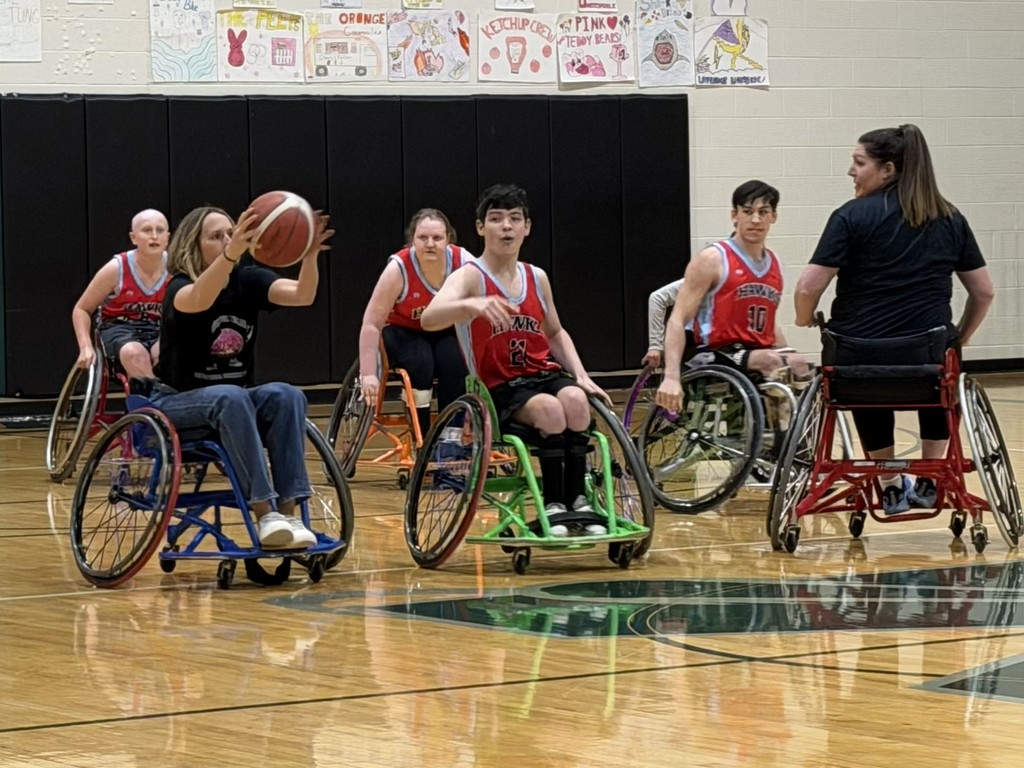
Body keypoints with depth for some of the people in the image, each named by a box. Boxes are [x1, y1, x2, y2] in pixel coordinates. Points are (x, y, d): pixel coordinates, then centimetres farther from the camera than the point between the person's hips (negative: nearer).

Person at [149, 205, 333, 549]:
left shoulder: (247, 280, -1)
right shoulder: (180, 287, -14)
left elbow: (302, 295, -19)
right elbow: (199, 301, -41)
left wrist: (310, 255, -42)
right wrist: (232, 252, -59)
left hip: (233, 401, 5)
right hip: (178, 403, -5)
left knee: (287, 396, -26)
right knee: (231, 397, -36)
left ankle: (287, 512, -30)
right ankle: (264, 513, -38)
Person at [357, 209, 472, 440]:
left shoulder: (464, 263, -22)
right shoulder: (399, 269, -26)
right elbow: (371, 324, -26)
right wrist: (368, 374, -32)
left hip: (446, 333, 2)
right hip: (405, 332, -2)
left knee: (456, 365, -28)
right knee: (420, 364, -31)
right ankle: (421, 442, -17)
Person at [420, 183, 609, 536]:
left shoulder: (537, 278, 10)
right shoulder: (470, 276, -8)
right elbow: (430, 318, -29)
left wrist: (581, 375, 8)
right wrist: (473, 304, -50)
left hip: (545, 374, 4)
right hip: (500, 388, -4)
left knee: (574, 399, -30)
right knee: (549, 408, -34)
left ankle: (577, 500, -22)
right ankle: (553, 504, -24)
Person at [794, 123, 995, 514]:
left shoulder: (852, 216, -5)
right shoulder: (951, 219, 7)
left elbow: (809, 287, -11)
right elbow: (984, 292, 10)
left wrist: (804, 319, 9)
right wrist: (959, 339, 25)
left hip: (859, 355, -2)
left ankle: (890, 485, 34)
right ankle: (929, 479, 32)